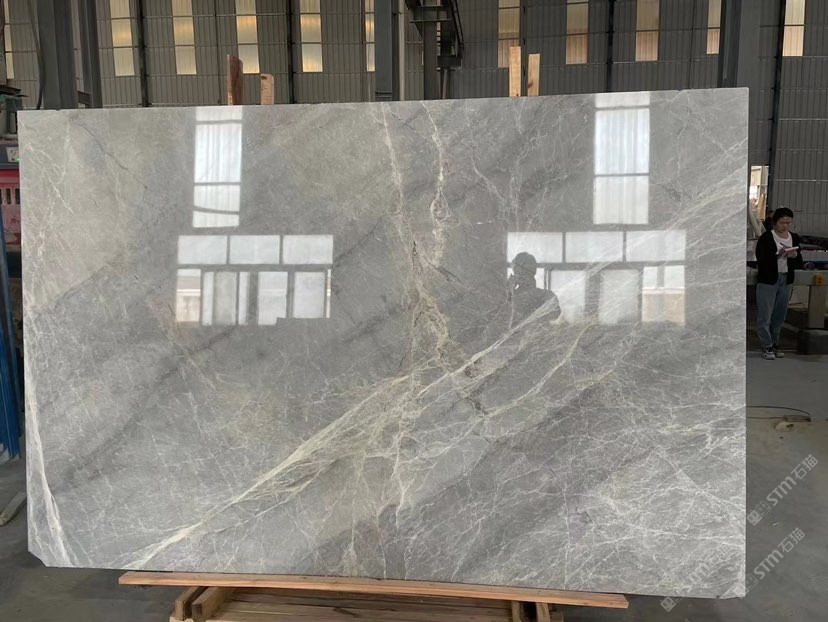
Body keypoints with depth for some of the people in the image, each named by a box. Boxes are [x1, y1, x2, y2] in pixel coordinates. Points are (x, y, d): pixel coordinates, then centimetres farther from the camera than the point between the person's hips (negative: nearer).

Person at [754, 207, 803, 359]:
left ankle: (774, 345, 20)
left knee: (779, 316, 9)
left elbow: (799, 264, 13)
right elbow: (761, 259, -14)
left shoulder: (794, 238, 10)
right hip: (767, 280, -5)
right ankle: (767, 346, 4)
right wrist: (778, 253, -24)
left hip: (786, 281, 5)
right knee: (765, 316, -4)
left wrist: (795, 256, -8)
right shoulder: (766, 237, -6)